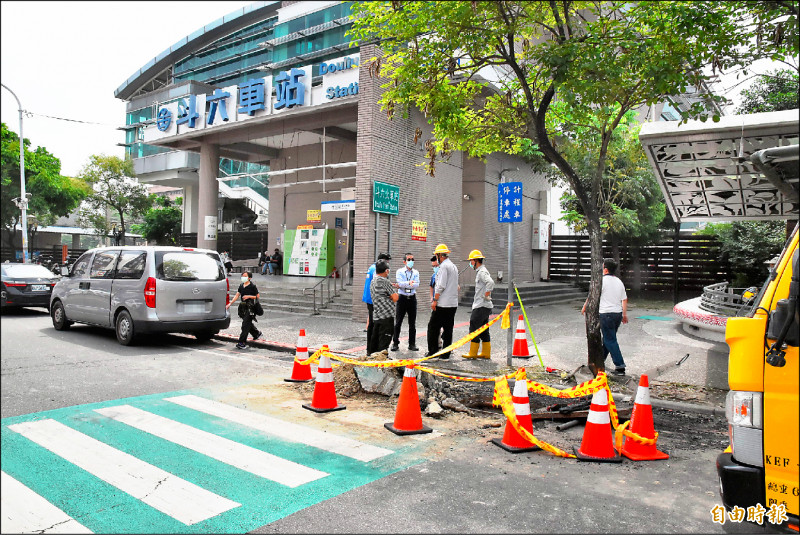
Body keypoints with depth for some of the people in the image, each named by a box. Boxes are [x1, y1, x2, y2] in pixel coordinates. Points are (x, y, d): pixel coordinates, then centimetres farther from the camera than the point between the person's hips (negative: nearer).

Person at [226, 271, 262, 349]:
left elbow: (258, 296, -4)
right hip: (243, 307, 7)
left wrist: (249, 296, -16)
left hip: (250, 307, -7)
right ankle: (257, 333, 44)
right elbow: (237, 296, 9)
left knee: (245, 325, -11)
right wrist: (230, 303, -1)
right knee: (248, 323, 20)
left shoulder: (252, 286, -7)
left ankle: (242, 342, -12)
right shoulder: (241, 286, 10)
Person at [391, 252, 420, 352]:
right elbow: (400, 283, -12)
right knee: (398, 322, 0)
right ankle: (395, 343, 8)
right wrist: (410, 282, -22)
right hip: (402, 298, -2)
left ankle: (412, 344, 12)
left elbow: (417, 285, -8)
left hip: (412, 299, 2)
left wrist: (404, 285, -14)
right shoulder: (399, 272, 3)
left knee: (412, 323, 5)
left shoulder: (416, 273, 9)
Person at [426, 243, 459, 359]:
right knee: (448, 328, 9)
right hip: (453, 303, 9)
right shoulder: (454, 266, 17)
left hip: (443, 304, -8)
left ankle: (433, 351, 2)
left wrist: (435, 300, -13)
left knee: (433, 327, 0)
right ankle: (446, 353, 11)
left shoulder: (443, 266, -11)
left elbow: (441, 286, -18)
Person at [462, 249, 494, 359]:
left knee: (474, 328, -6)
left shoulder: (482, 272, -15)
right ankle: (486, 353, 16)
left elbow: (491, 283, -31)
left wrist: (486, 296, -23)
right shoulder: (481, 271, 17)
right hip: (483, 306, 10)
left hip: (481, 306, -10)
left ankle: (473, 353, -1)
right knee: (483, 330, 12)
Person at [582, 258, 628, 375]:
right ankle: (601, 358, 35)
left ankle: (620, 366, -10)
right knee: (608, 337, 20)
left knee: (610, 340, -6)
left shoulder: (602, 280, -11)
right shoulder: (619, 282, 11)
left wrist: (584, 307, 4)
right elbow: (624, 300, 13)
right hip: (618, 313, 8)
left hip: (606, 314, -8)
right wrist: (624, 315, 19)